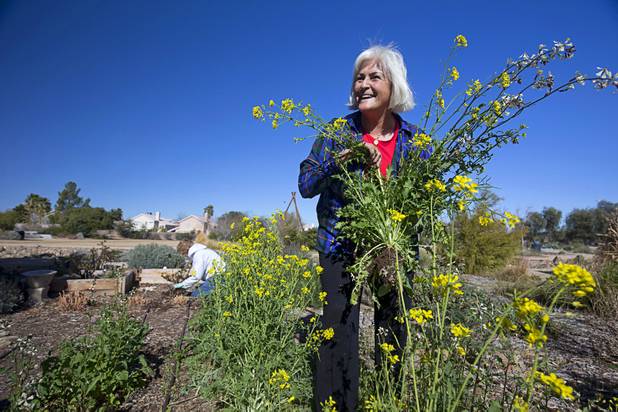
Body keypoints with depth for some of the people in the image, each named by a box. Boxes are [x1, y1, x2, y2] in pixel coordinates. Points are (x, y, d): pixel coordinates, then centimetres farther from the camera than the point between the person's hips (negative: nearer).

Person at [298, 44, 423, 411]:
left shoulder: (413, 139, 0)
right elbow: (306, 186, -4)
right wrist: (338, 158, -20)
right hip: (341, 247, -1)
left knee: (393, 336, 13)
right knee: (339, 337, -3)